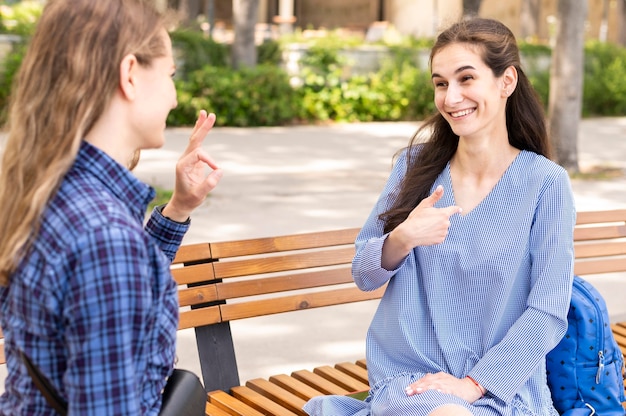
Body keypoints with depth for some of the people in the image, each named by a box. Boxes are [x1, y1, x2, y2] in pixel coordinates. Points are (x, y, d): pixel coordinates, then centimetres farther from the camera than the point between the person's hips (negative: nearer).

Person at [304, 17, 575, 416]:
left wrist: (473, 383, -12)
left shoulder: (546, 182, -5)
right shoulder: (416, 164, 3)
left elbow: (549, 312, -6)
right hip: (409, 378, 2)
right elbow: (364, 274, 6)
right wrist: (403, 239, -15)